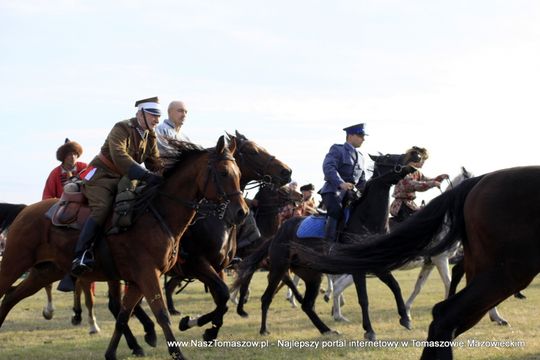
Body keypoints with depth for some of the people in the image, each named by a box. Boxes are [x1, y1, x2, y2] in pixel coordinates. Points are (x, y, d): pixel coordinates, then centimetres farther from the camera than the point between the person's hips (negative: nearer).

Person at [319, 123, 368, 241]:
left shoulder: (360, 157, 22)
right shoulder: (337, 149, -1)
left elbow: (362, 182, 28)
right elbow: (328, 167, -19)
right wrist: (341, 183, -33)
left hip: (349, 193, 8)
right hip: (333, 191, -8)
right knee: (336, 211, -30)